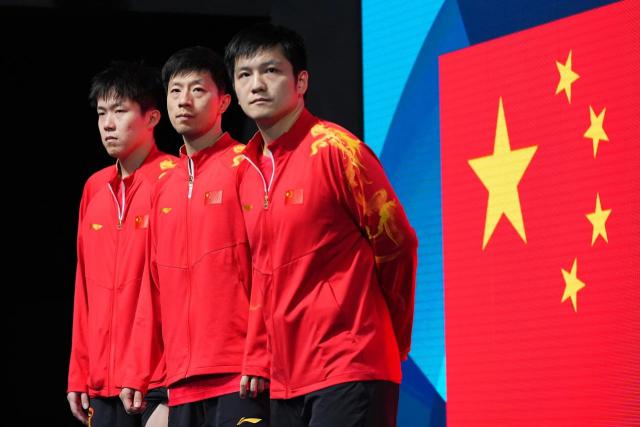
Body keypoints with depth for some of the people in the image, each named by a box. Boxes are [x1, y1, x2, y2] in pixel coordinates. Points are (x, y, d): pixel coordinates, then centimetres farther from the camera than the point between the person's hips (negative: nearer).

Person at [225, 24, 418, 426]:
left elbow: (397, 247, -3)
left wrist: (389, 343, 7)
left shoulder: (335, 149, -9)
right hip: (286, 379, 7)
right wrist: (256, 360, 14)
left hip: (349, 371, -7)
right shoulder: (248, 170, 12)